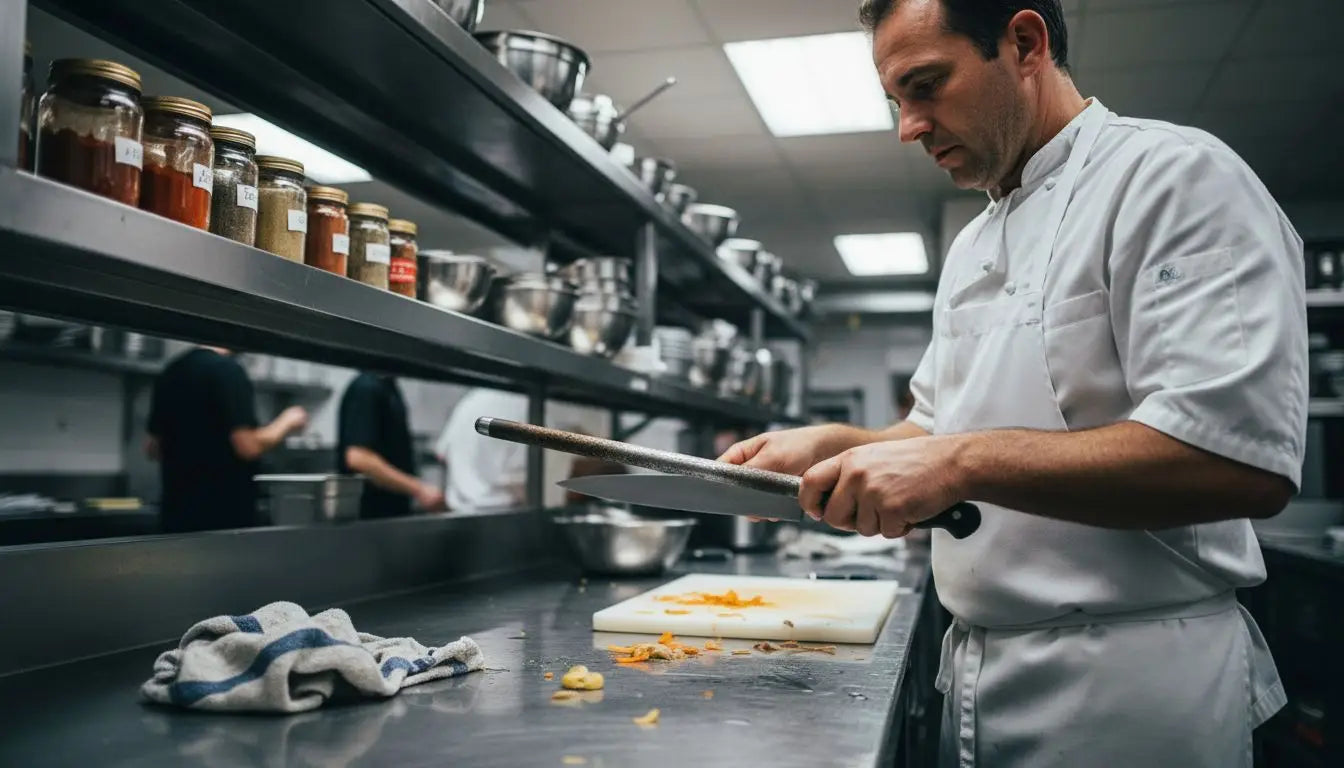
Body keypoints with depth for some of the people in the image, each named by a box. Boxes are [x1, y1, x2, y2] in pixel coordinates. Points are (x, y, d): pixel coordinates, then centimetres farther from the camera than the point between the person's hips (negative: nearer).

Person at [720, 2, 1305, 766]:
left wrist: (961, 463, -25)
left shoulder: (1174, 174, -13)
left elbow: (1242, 459, -24)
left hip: (1131, 687, -7)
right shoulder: (972, 247, 13)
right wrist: (830, 445, 1)